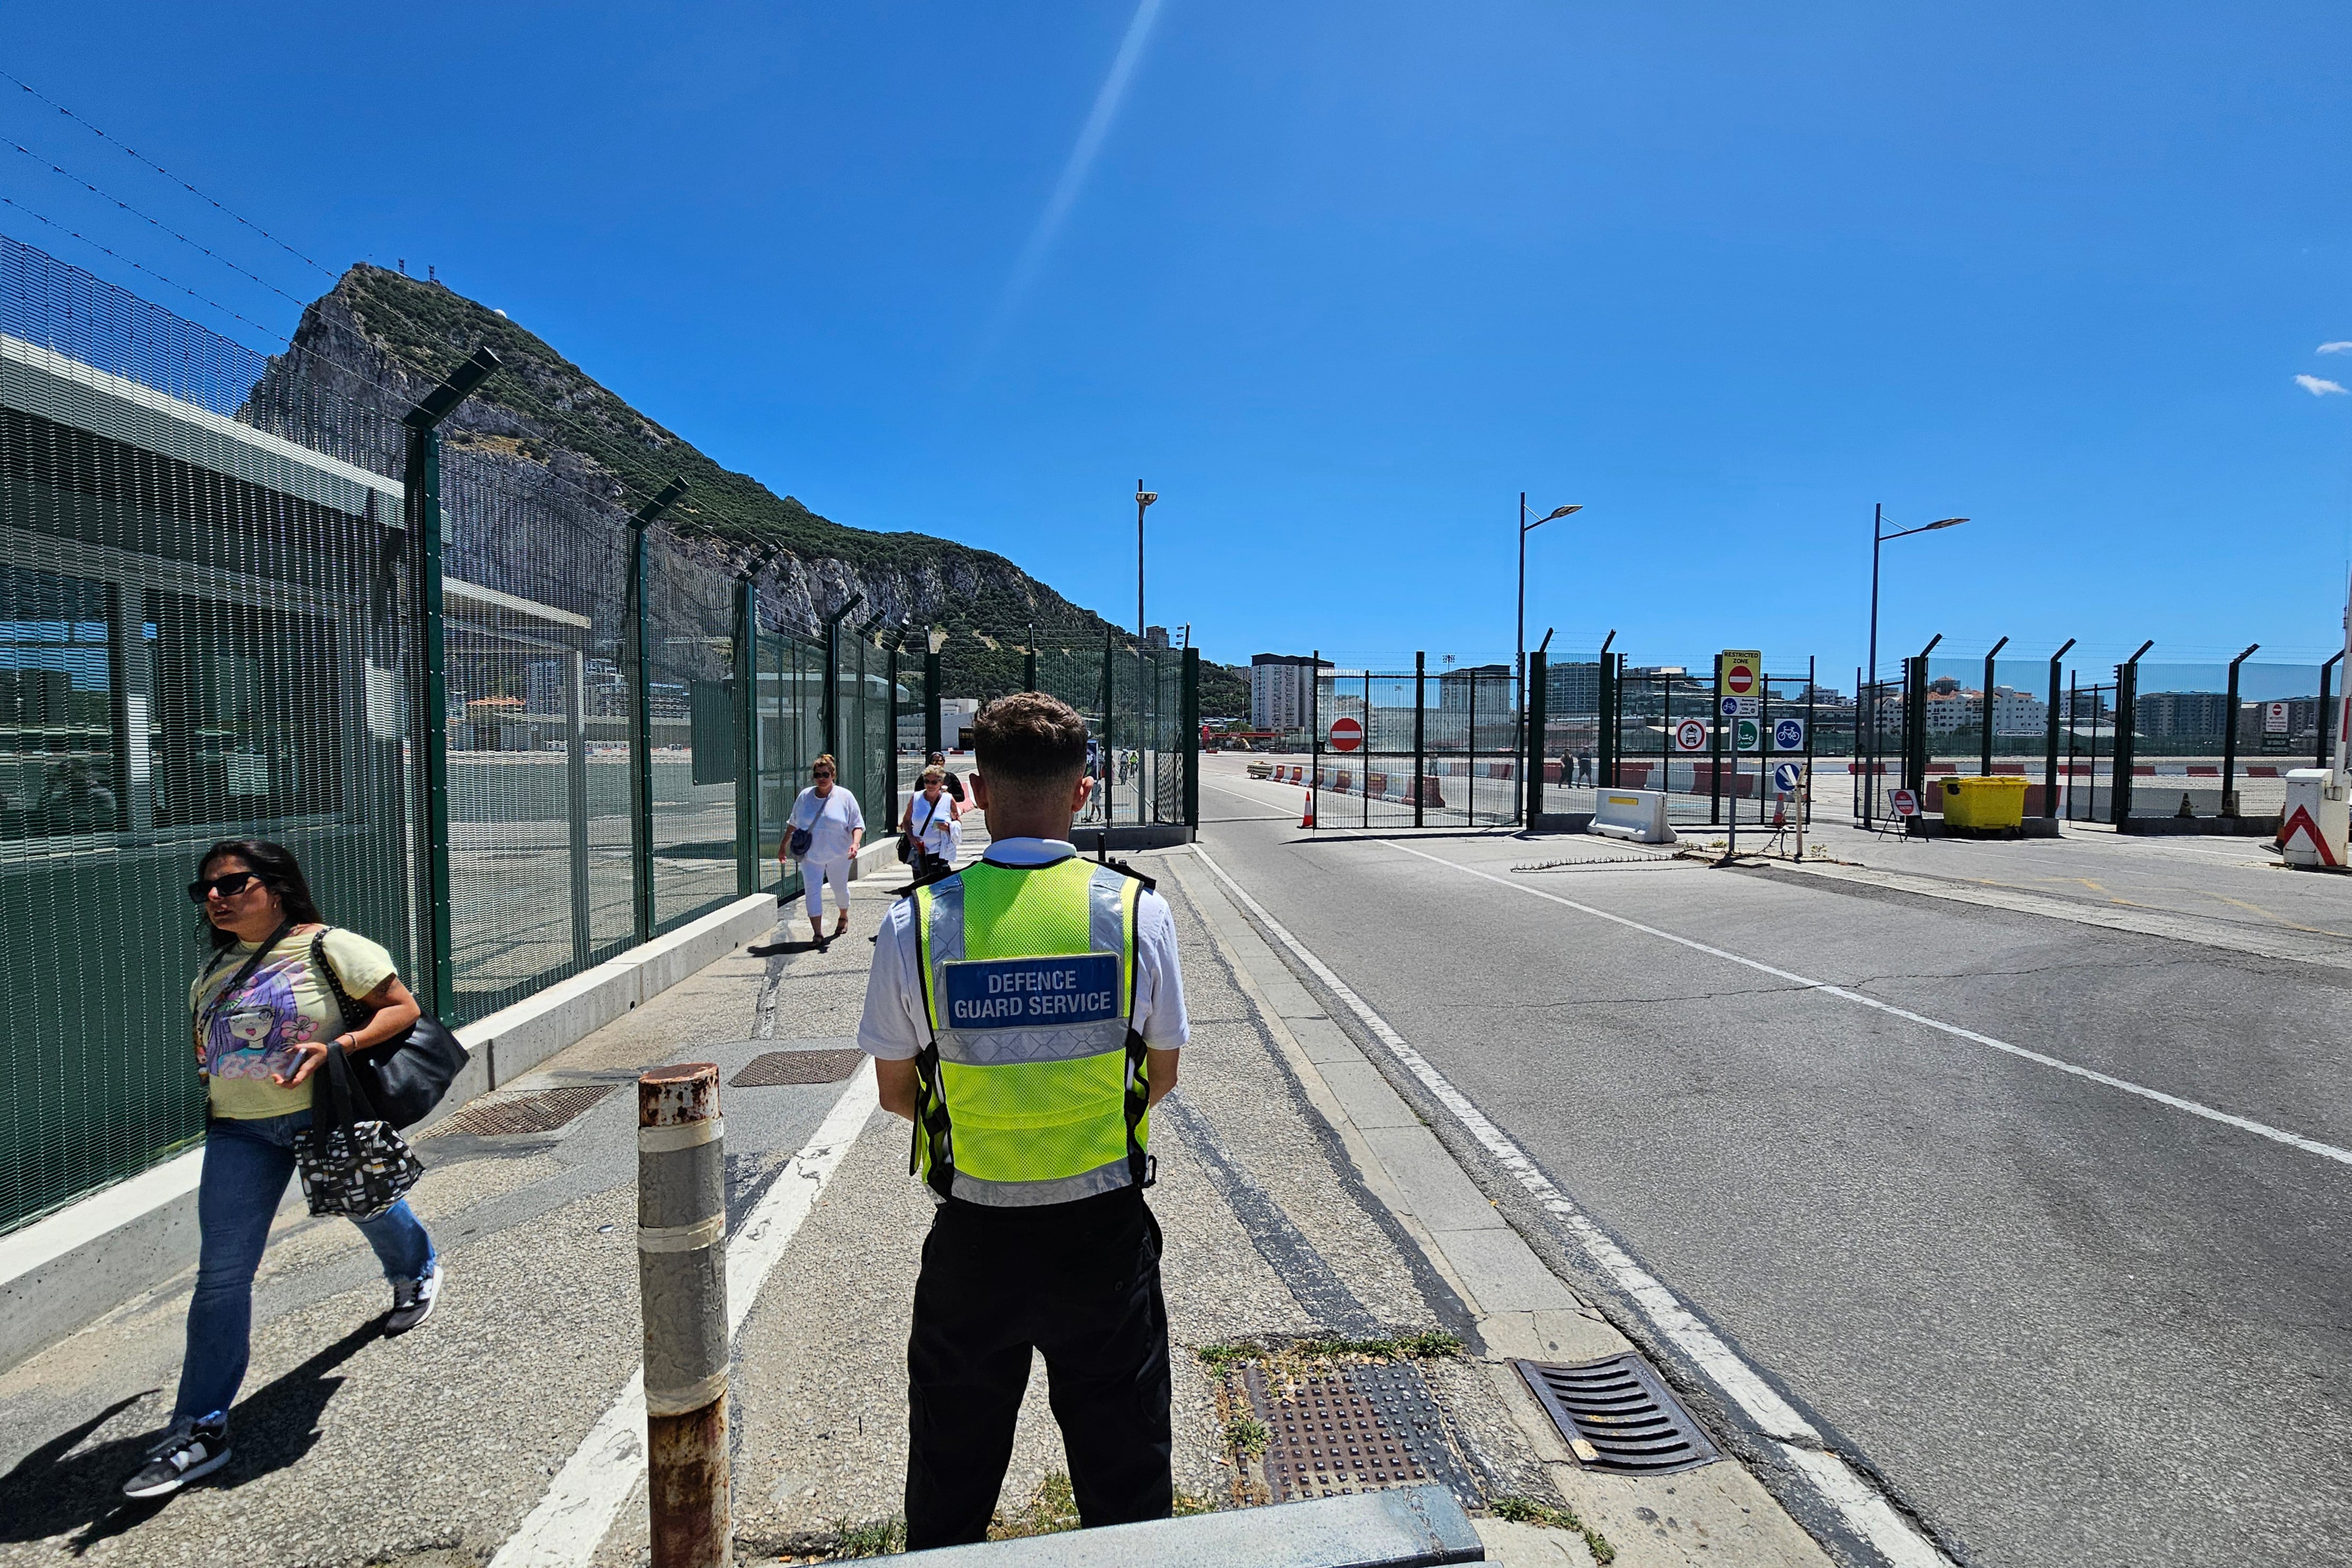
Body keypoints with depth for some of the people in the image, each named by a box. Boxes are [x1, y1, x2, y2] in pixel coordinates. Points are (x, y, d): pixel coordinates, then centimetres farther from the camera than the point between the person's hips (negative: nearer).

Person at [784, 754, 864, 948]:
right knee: (812, 891, -9)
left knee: (840, 889, 14)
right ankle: (817, 933, -9)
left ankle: (844, 916, 43)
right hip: (810, 853, 1)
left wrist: (855, 844, -20)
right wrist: (784, 846, 18)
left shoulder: (845, 797, -3)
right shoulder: (805, 796, 5)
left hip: (838, 854, -1)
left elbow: (857, 825, -3)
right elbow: (794, 824, 16)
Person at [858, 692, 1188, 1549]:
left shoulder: (917, 922, -14)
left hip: (972, 1240, 0)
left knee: (950, 1485, 25)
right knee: (1125, 1477, 22)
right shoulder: (1138, 909, -13)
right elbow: (1160, 1076, -1)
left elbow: (895, 1091, -2)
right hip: (1105, 1231, 0)